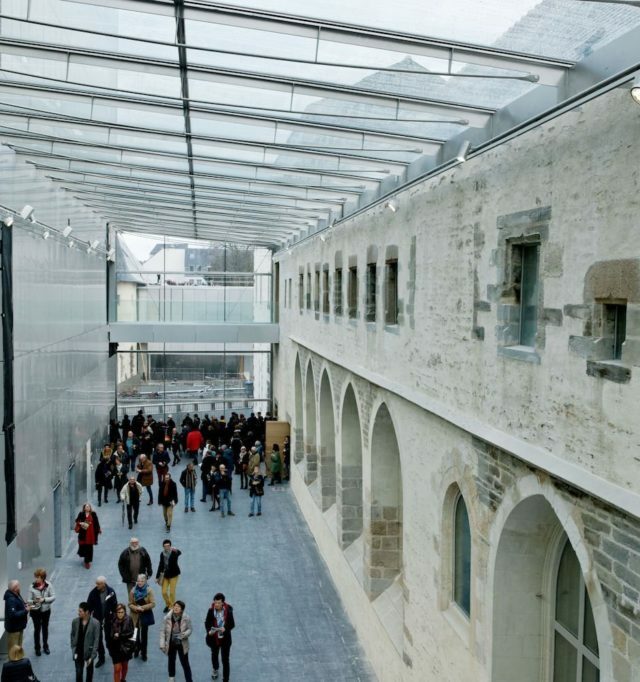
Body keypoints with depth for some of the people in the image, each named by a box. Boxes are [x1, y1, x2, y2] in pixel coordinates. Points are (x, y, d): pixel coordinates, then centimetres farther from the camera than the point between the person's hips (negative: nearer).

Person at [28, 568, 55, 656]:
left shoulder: (49, 585, -13)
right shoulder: (32, 586, -15)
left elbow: (53, 597, -11)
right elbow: (29, 600, -11)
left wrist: (44, 599, -26)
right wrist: (34, 601, -33)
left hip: (46, 611, 1)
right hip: (35, 611, -1)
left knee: (45, 629, 17)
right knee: (37, 629, 9)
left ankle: (45, 646, 37)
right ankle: (37, 648, 29)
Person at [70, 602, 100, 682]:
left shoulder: (95, 623, -19)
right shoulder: (75, 621, -10)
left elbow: (96, 640, -15)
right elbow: (72, 635, 4)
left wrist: (92, 656, -16)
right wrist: (73, 649, 0)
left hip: (89, 652, -1)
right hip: (78, 652, 1)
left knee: (89, 671, 18)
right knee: (79, 672, -1)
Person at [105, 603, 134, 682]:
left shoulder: (129, 620, -14)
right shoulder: (111, 620, -15)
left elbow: (130, 633, -16)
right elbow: (107, 634, -6)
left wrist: (119, 635, -24)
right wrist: (110, 646, -8)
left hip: (126, 647, 2)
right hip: (115, 647, -2)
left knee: (125, 665, 22)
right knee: (117, 669, -6)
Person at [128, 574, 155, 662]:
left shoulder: (149, 590, -12)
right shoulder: (133, 591, -8)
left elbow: (153, 604, -12)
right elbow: (130, 604, -3)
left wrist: (143, 607, -22)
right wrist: (136, 608, -20)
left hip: (146, 615, -1)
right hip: (135, 615, 1)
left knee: (144, 634, 9)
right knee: (136, 634, 7)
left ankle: (144, 653, 23)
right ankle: (137, 648, 34)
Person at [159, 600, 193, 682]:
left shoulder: (186, 618, -19)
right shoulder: (167, 618, -17)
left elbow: (189, 629, -7)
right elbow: (163, 631, -9)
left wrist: (184, 634, -28)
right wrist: (162, 644, -11)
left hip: (182, 644, -2)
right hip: (171, 644, 2)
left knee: (185, 663, 4)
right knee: (171, 661, 24)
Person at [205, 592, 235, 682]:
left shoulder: (228, 611, -20)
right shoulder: (211, 611, -16)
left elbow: (232, 624, -10)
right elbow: (207, 623, -6)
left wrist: (225, 628, -29)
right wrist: (209, 631, -25)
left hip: (225, 639, -3)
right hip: (213, 638, 3)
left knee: (225, 660, 1)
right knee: (214, 655, 28)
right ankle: (215, 669, 58)